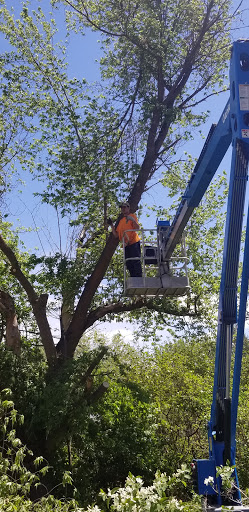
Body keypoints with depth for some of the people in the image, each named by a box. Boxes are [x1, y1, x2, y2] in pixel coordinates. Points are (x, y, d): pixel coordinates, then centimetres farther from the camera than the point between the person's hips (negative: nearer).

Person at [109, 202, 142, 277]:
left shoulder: (132, 216, 6)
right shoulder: (121, 221, 23)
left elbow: (137, 228, -8)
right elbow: (116, 235, 18)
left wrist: (132, 219, -22)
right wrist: (111, 225, 11)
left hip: (133, 242, -7)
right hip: (126, 245, 7)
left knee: (136, 261, -14)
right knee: (129, 264, 4)